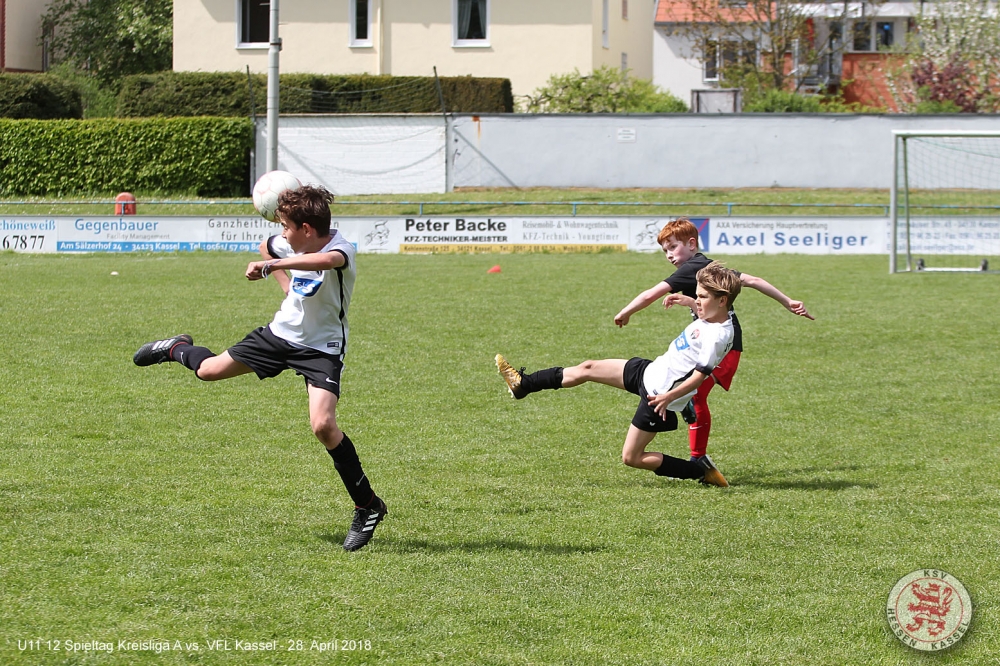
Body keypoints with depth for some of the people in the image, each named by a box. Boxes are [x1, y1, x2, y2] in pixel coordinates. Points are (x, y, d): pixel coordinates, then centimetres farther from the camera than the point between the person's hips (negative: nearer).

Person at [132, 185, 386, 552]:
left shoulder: (340, 249, -29)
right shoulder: (290, 245, -8)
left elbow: (324, 261, -56)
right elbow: (267, 247, 18)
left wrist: (271, 265, -53)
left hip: (321, 348, -6)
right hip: (281, 331, 6)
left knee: (323, 425, -25)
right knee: (209, 370, 15)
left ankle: (368, 506, -10)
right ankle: (177, 349, 54)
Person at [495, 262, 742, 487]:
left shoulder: (718, 336, -28)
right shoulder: (715, 316, 1)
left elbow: (700, 375, -29)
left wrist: (669, 397, -33)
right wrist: (689, 302, 14)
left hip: (658, 395, -10)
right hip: (651, 371, 10)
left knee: (631, 457, -3)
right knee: (588, 369, 13)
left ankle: (701, 470, 6)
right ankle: (524, 384, 28)